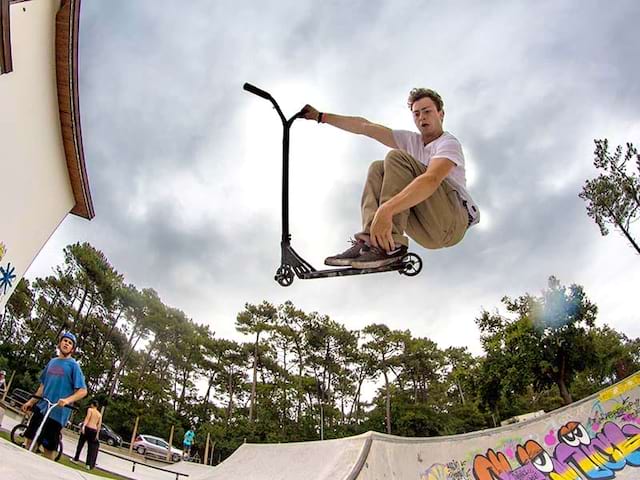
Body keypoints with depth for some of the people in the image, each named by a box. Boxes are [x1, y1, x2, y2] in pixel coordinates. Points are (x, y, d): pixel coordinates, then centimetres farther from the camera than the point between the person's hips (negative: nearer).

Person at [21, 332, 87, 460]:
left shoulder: (73, 365, -8)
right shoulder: (52, 362, 11)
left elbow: (83, 391, -13)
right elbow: (43, 385, 21)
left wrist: (67, 400, -27)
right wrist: (31, 402, 17)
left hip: (57, 412, -6)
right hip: (41, 407, 6)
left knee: (49, 447, 2)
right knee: (29, 440, 12)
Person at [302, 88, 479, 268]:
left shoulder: (449, 143, -7)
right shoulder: (411, 140, 15)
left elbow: (431, 180, -28)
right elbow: (365, 126, 12)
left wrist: (386, 210, -41)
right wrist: (321, 116, 10)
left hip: (452, 223, -7)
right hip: (427, 230, 7)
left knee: (396, 158, -18)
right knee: (378, 168, 2)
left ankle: (389, 245, -30)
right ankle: (372, 238, -18)